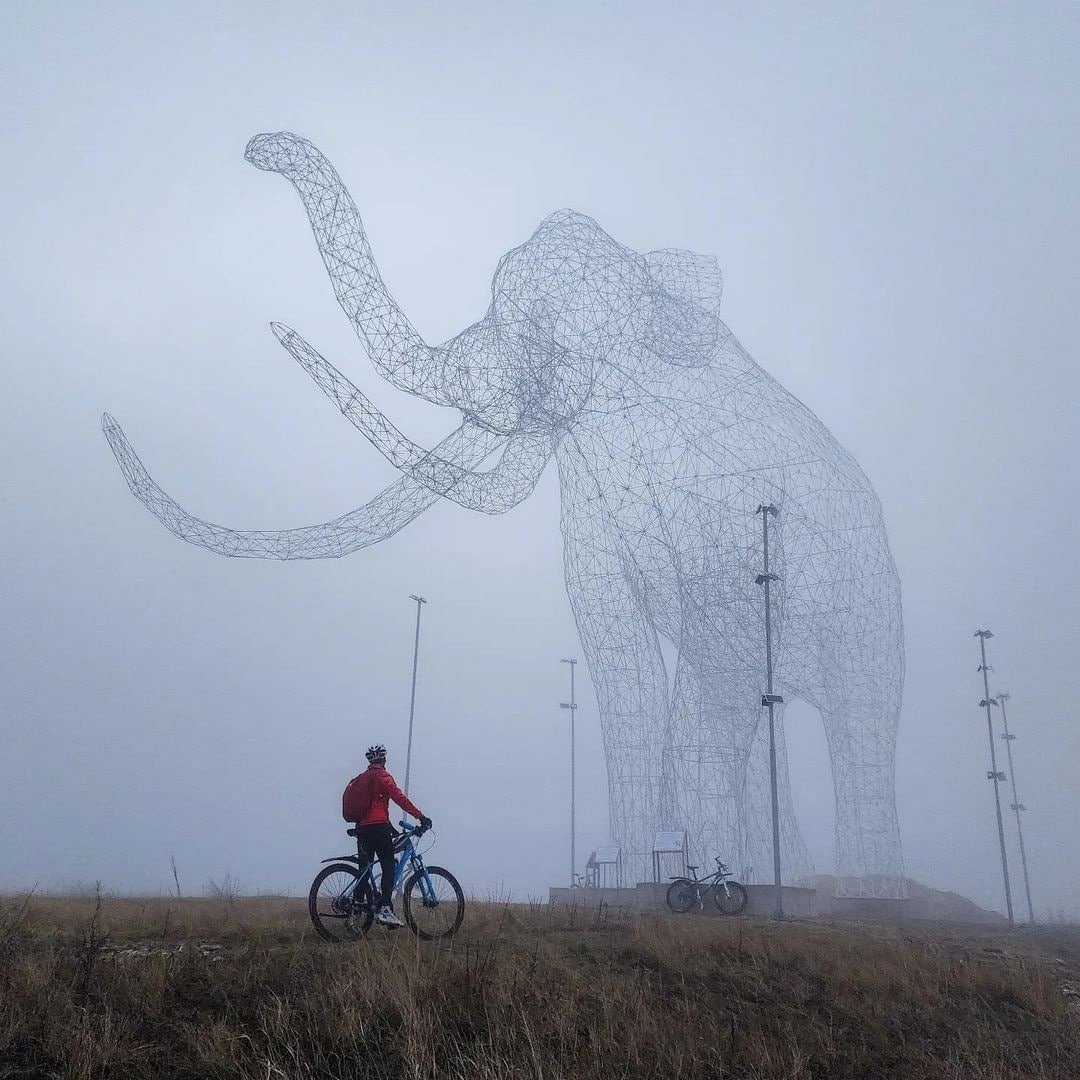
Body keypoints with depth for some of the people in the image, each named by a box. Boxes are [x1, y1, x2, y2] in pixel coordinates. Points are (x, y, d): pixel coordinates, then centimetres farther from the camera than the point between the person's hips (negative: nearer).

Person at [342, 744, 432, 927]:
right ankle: (384, 908, -21)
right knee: (388, 868, -9)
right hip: (378, 826, -7)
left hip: (361, 828, 8)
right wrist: (421, 816, -14)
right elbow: (400, 798, -13)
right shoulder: (382, 776, -3)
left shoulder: (359, 779, 20)